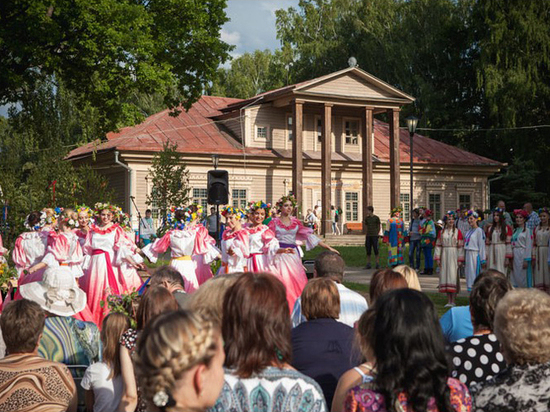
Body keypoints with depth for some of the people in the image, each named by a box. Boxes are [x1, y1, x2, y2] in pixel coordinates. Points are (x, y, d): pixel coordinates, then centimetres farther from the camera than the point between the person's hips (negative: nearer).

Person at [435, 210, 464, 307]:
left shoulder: (457, 232, 2)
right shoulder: (442, 232, 11)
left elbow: (460, 246, -1)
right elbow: (438, 245, 11)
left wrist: (460, 259, -7)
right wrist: (437, 258, 4)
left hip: (454, 256, -3)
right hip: (444, 256, 3)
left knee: (453, 276, -8)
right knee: (445, 276, 2)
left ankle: (453, 301, -4)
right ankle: (448, 301, 9)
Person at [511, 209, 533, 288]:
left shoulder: (527, 230, -3)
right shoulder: (515, 231, 15)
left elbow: (529, 246, -8)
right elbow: (512, 245, 13)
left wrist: (526, 260, -15)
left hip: (522, 255, -6)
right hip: (515, 256, 6)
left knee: (523, 277, -4)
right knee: (515, 277, 5)